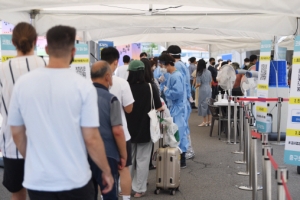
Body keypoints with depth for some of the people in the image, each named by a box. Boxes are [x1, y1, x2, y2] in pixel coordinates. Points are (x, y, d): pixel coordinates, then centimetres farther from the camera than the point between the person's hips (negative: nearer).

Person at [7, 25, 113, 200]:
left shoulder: (23, 83, -4)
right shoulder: (83, 86, -13)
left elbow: (17, 133, 6)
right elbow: (91, 139, -13)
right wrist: (107, 171, 2)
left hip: (37, 180, 2)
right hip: (74, 179, -2)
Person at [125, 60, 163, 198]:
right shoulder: (150, 87, -11)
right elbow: (159, 108, -8)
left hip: (128, 129, 1)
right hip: (144, 129, -1)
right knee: (142, 159, 9)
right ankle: (139, 189, 13)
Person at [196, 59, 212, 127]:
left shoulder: (199, 73, -12)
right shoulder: (209, 72, 4)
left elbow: (199, 84, -13)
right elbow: (210, 82, 9)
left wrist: (195, 86, 7)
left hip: (203, 90, -6)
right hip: (209, 90, 6)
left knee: (203, 104, 1)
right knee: (209, 104, 12)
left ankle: (205, 122, 4)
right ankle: (209, 121, 18)